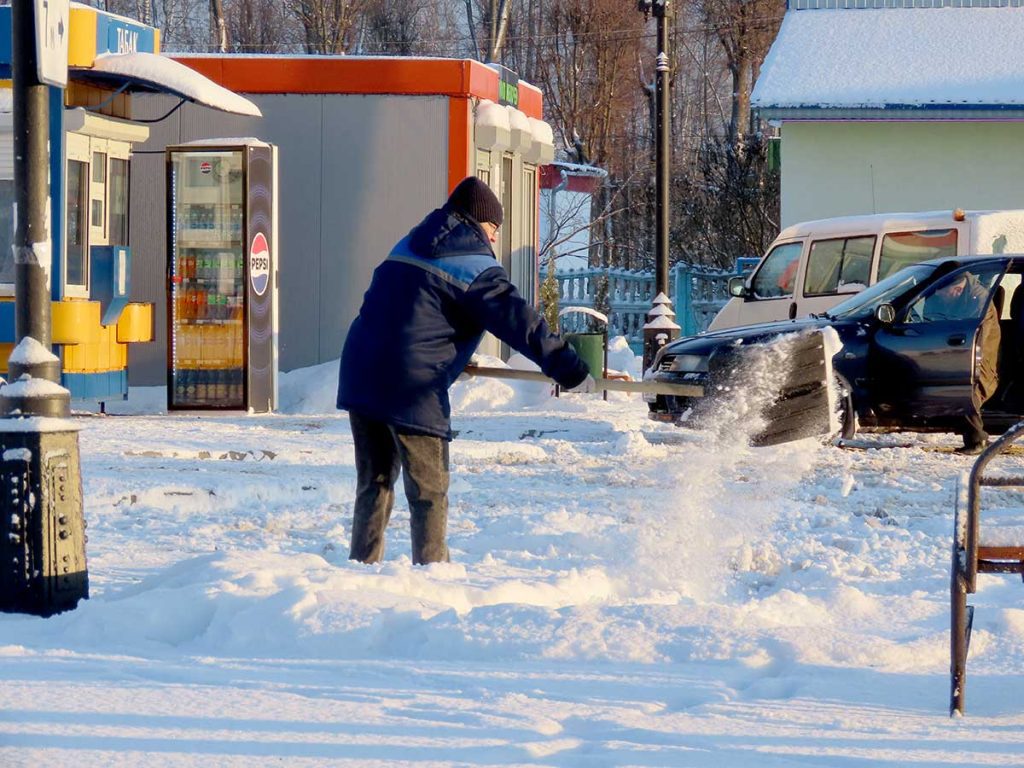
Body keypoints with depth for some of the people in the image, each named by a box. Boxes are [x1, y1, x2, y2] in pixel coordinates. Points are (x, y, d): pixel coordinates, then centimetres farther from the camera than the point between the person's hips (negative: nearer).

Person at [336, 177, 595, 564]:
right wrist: (568, 368, -16)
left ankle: (362, 565, 18)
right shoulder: (476, 267, -3)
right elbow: (518, 319, -12)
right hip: (412, 387, -7)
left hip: (359, 373, 7)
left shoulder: (407, 247, 21)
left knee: (374, 482, 17)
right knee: (428, 492, 2)